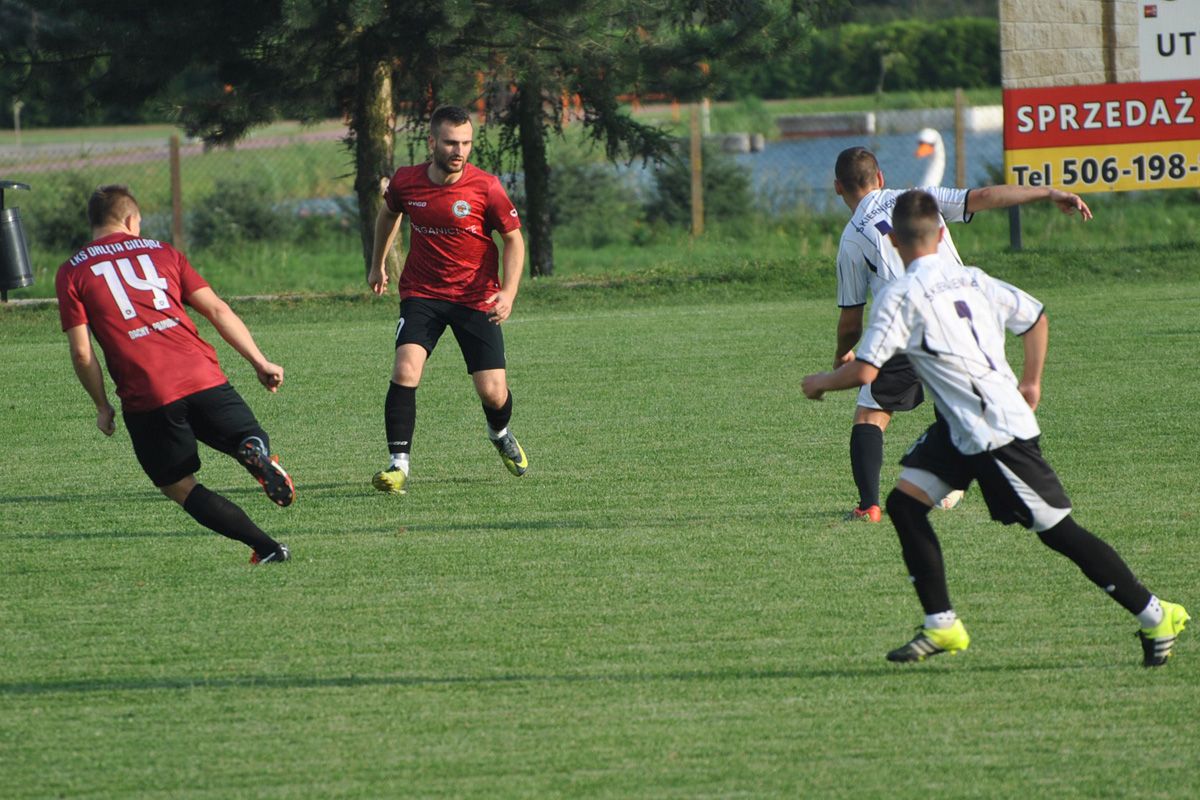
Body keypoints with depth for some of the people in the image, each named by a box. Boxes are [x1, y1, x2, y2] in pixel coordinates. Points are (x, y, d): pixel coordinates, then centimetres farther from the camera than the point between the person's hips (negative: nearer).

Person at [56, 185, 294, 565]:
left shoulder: (72, 273, 9)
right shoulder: (161, 252, 17)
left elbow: (82, 352, 1)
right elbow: (217, 310, 9)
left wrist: (102, 406, 14)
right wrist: (260, 362, 12)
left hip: (146, 398, -2)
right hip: (202, 376, 2)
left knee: (180, 487, 12)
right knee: (249, 438, 19)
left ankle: (266, 547, -5)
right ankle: (256, 450, -21)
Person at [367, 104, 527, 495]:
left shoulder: (486, 188, -13)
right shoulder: (405, 182, -6)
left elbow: (514, 239, -1)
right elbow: (388, 214, 18)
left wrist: (508, 292, -15)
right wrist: (378, 265, 27)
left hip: (476, 297, -1)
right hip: (422, 293, 1)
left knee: (493, 393, -3)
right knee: (405, 370, -23)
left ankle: (500, 435, 34)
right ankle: (398, 466, -18)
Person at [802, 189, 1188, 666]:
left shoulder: (899, 297, -15)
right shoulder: (972, 280, 8)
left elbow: (864, 372, -19)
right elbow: (1035, 317, 18)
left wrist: (820, 383, 1)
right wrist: (1030, 383, 28)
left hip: (996, 433, -9)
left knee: (1057, 530, -2)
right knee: (904, 502, 5)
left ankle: (1156, 617, 5)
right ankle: (941, 626, 5)